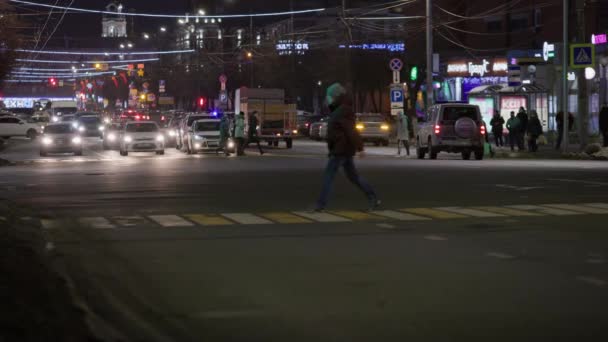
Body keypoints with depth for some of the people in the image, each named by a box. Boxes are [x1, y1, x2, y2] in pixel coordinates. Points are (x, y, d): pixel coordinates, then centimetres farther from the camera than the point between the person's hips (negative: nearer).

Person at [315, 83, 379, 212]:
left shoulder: (343, 111, -15)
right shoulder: (338, 111, 17)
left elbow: (352, 131, -23)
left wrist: (359, 147, -28)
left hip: (341, 150, -10)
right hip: (343, 150, 10)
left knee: (328, 176, -7)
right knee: (353, 176, 12)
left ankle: (321, 204, -7)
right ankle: (373, 199, 12)